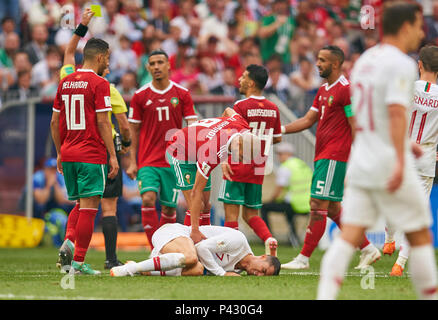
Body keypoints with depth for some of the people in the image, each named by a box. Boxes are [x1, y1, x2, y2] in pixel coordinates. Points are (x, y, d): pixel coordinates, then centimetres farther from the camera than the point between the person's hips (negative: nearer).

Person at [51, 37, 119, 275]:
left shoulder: (65, 83, 12)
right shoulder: (99, 84, -8)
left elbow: (54, 122, 14)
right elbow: (102, 123, -13)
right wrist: (112, 155, -8)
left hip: (68, 154, 7)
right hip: (92, 155, -7)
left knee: (80, 204, 19)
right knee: (89, 207, -3)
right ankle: (78, 262, -6)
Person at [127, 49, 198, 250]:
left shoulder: (182, 94, 3)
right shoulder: (140, 96, 3)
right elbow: (134, 130, 8)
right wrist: (132, 162, 3)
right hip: (148, 161, -1)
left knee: (169, 207, 4)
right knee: (148, 199, -19)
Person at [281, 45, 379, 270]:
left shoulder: (346, 90, -11)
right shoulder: (323, 91, 18)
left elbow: (356, 128, -13)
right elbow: (308, 120, 19)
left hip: (334, 157, -10)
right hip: (322, 156, 10)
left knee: (318, 206, -9)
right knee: (332, 208, 12)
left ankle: (303, 258, -7)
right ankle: (368, 249, 19)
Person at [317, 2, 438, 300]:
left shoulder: (365, 60, 15)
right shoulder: (401, 64, -12)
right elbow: (396, 111, -24)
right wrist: (400, 161, -30)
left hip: (361, 164, 7)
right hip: (389, 162, -7)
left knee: (349, 237, 0)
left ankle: (325, 296, -13)